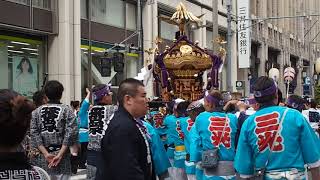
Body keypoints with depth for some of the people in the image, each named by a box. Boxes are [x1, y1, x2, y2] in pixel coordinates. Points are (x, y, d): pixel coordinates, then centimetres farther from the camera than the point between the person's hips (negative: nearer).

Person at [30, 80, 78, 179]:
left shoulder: (37, 111, 8)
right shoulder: (67, 110, -1)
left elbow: (34, 134, -2)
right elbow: (70, 134, -11)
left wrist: (46, 153, -7)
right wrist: (60, 154, -12)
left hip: (41, 159, 3)